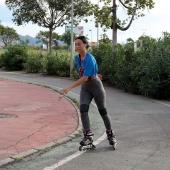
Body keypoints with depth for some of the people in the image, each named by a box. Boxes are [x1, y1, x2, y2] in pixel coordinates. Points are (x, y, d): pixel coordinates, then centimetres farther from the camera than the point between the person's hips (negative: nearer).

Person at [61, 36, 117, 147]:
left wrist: (70, 87, -36)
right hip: (85, 88, 6)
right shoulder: (77, 58, -1)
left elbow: (85, 78, -31)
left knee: (103, 111, 4)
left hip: (96, 86, -6)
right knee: (83, 109, -13)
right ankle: (88, 134, -11)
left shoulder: (90, 59, -26)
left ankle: (111, 134, 21)